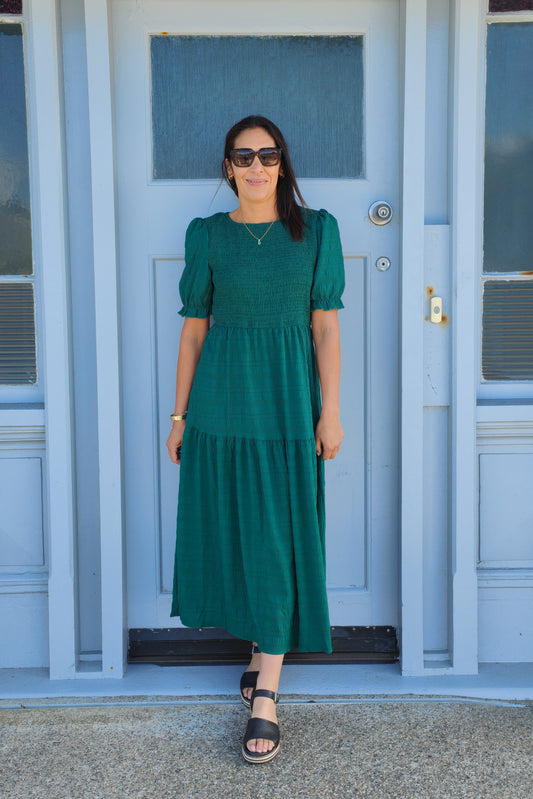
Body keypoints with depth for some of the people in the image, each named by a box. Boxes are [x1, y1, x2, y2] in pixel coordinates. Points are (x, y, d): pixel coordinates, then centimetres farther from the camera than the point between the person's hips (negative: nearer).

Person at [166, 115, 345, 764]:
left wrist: (330, 411, -5)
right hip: (221, 399, 2)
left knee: (278, 536, -2)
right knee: (231, 528, 8)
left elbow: (325, 324, 0)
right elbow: (193, 328, 6)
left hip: (287, 399, -1)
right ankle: (262, 643, 32)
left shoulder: (315, 230, 3)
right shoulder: (207, 236, 5)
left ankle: (265, 696, 3)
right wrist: (180, 414, 4)